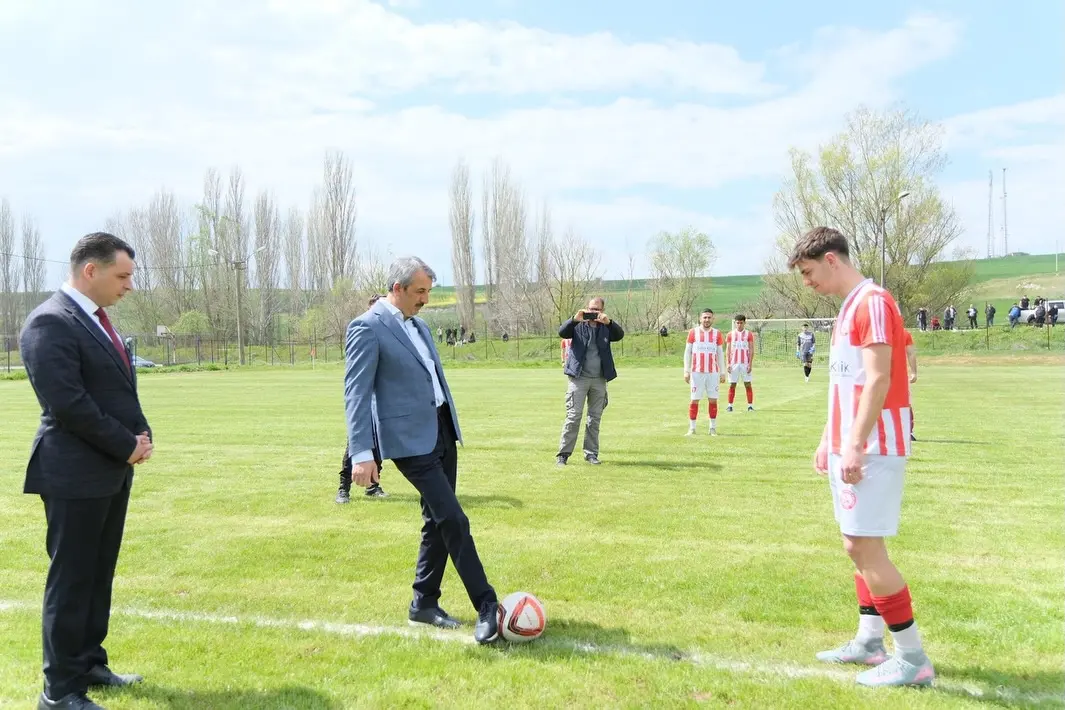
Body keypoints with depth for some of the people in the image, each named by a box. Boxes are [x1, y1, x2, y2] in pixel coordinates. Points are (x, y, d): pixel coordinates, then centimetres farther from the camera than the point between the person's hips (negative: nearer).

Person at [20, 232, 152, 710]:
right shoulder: (50, 322, -16)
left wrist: (141, 434, 2)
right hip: (76, 473, -9)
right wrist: (127, 445, -15)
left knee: (99, 576, 16)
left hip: (112, 469, 9)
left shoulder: (96, 318, 13)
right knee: (71, 580, 0)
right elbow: (67, 403, -22)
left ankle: (89, 664, 29)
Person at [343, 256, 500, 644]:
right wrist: (361, 453, -23)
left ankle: (424, 603, 25)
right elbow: (356, 392, -16)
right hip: (410, 440, -9)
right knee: (454, 521, -10)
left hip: (443, 433, 9)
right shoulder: (368, 328, -11)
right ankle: (486, 606, -2)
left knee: (438, 522, 13)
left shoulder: (419, 325, 15)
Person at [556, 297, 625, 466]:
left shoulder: (606, 327, 8)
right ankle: (563, 454, -2)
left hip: (599, 380, 3)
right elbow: (562, 332, -12)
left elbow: (620, 335, -8)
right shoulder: (578, 325, 3)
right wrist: (575, 319, -27)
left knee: (595, 418, 8)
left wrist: (609, 322, -25)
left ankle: (591, 453, 17)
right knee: (573, 416, -6)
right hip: (579, 378, -3)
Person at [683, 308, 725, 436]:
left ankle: (713, 428, 10)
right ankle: (692, 428, 5)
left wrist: (722, 372, 6)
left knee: (713, 400, 2)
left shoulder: (717, 333, 6)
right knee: (695, 400, 0)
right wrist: (686, 371, -2)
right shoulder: (693, 332, 3)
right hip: (696, 372, -1)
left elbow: (720, 353, 11)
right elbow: (687, 352, 5)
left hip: (713, 373, 1)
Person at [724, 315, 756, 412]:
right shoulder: (730, 335, 7)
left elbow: (751, 350, 1)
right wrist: (728, 364, -2)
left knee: (748, 385, 0)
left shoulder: (749, 334, 4)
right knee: (732, 385, 2)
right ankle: (730, 405, 6)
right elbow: (728, 350, 6)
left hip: (745, 364, -1)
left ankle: (750, 405, 3)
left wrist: (750, 364, -6)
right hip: (734, 363, 1)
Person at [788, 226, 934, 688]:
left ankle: (913, 658, 1)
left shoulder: (872, 302, -13)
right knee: (859, 546, 13)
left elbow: (878, 380, -21)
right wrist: (828, 440, 20)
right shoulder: (848, 309, 17)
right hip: (849, 446, 10)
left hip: (872, 448, -10)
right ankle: (869, 642, 22)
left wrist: (854, 446, -24)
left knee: (864, 547, -8)